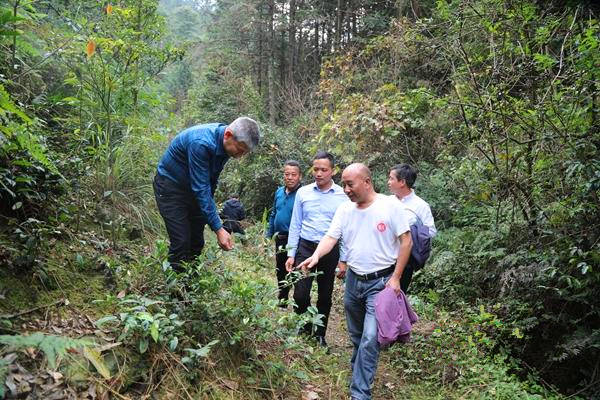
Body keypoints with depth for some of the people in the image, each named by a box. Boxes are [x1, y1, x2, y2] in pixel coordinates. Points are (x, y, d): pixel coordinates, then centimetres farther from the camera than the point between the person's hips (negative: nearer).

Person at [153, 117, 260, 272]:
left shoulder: (225, 143, -9)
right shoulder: (200, 143, -34)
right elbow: (201, 189, -35)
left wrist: (209, 206, 14)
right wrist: (218, 229, -35)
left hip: (193, 188, 7)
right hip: (170, 186, -7)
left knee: (197, 242, 7)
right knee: (181, 243, -12)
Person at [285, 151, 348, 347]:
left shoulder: (343, 196, -3)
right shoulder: (303, 193, 2)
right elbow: (295, 225, 5)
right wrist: (291, 254, 2)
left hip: (330, 250, 0)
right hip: (306, 247, 1)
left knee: (325, 296, 12)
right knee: (300, 294, -5)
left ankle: (320, 334, 32)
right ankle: (306, 328, 22)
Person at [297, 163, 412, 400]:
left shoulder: (390, 205, -11)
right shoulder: (345, 209, 2)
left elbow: (406, 241, -9)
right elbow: (331, 237, -4)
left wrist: (395, 278, -12)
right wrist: (315, 257, -25)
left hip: (380, 282, -5)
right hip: (353, 280, 5)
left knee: (369, 339, -9)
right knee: (356, 336, 19)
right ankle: (361, 373, 41)